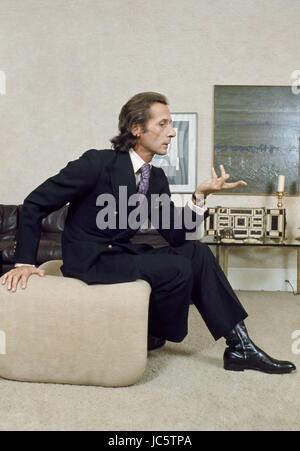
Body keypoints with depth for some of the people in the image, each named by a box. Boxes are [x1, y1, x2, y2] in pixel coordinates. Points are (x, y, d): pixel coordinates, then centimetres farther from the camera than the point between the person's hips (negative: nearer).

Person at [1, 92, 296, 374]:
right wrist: (24, 262, -16)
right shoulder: (98, 162, -17)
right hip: (89, 260, -7)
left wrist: (200, 195, -13)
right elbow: (35, 204, -12)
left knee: (197, 252, -7)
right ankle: (153, 335, 7)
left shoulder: (156, 177, 4)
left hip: (122, 254, 7)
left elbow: (176, 235, 0)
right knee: (177, 268, -21)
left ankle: (239, 345, -3)